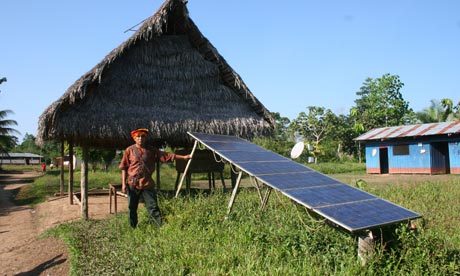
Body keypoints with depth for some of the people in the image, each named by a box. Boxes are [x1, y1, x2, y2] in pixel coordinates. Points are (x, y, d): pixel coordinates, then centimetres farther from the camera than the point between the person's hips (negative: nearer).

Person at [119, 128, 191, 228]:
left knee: (153, 207, -1)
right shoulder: (129, 150, 2)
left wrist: (183, 157, 2)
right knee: (132, 209, 9)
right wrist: (124, 183, -3)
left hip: (147, 184, 1)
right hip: (133, 184, 0)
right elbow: (124, 168, 4)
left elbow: (167, 155, 7)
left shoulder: (151, 150, 7)